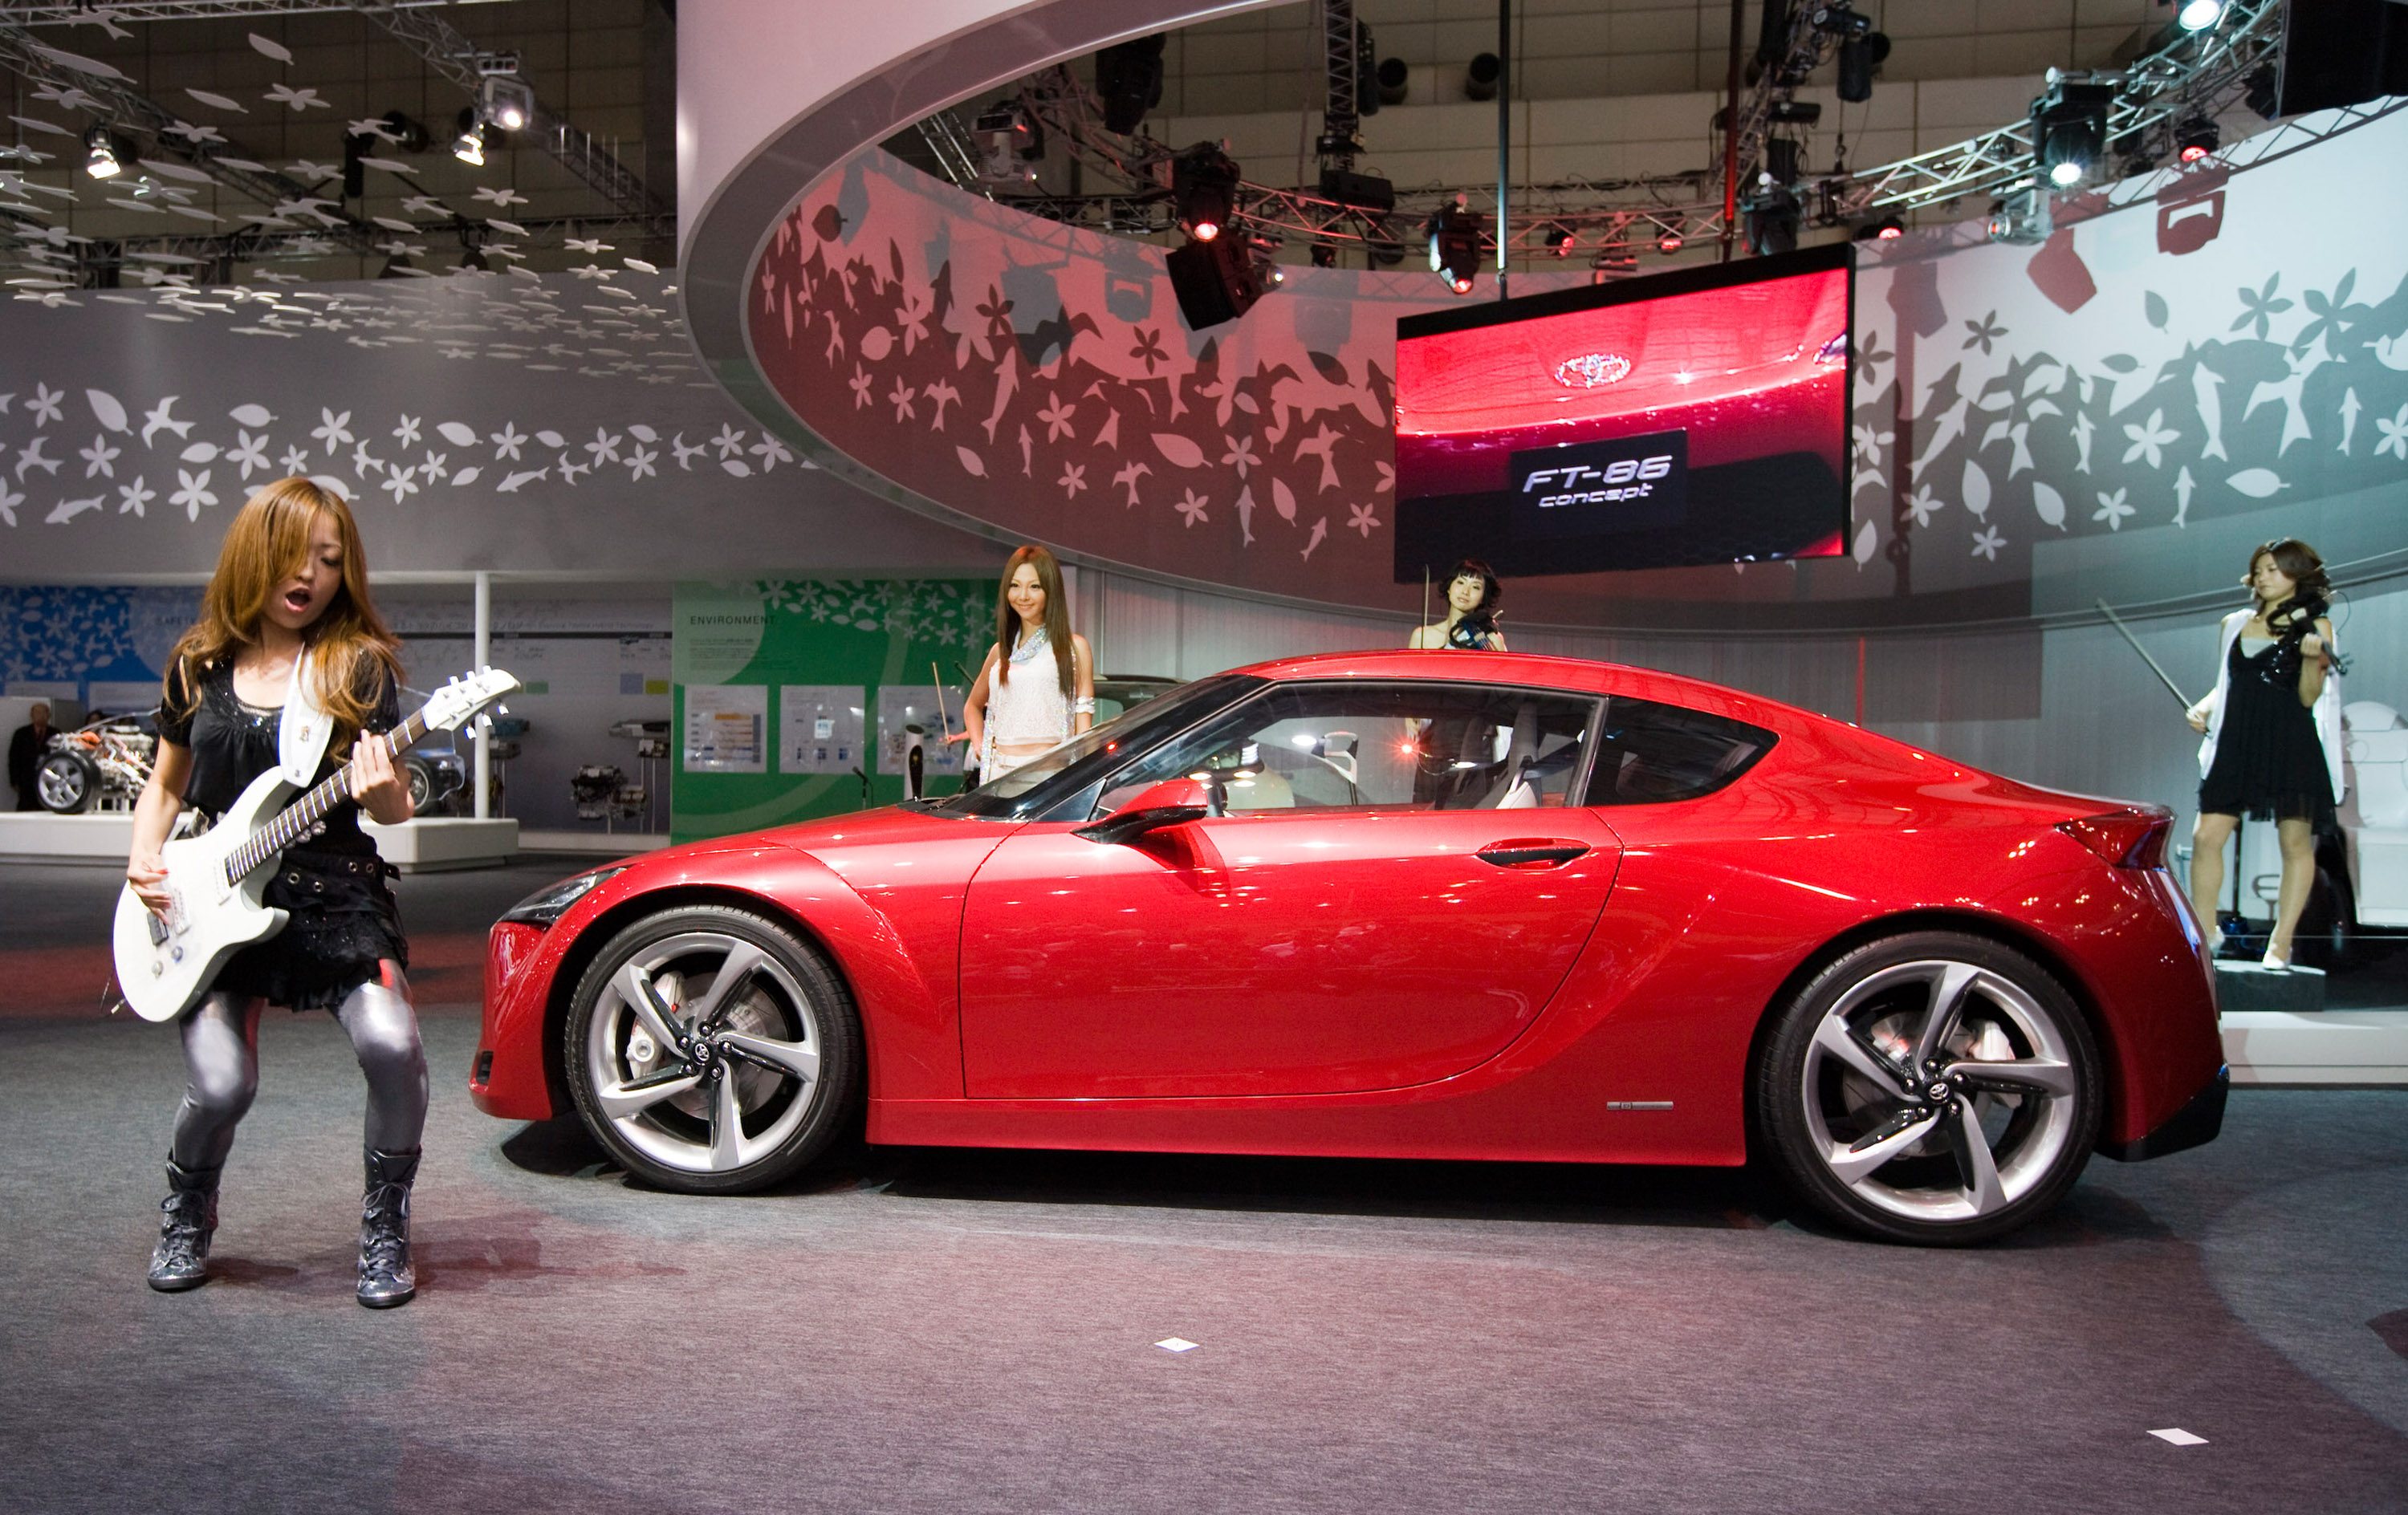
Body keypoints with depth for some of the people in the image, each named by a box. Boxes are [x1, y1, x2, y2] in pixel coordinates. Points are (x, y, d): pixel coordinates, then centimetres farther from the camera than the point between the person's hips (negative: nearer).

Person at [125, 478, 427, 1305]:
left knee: (391, 1045, -24)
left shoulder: (360, 664, 1)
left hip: (336, 893, -2)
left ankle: (385, 1228, 0)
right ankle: (187, 1216, 24)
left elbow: (394, 808, -2)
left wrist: (385, 791, -25)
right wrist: (145, 858, 2)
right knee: (219, 1085, -11)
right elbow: (166, 784, 20)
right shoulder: (199, 664, 9)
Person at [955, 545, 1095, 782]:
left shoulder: (1074, 647, 6)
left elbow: (1083, 726, 2)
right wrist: (980, 747, 15)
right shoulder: (1000, 651, 17)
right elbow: (973, 705, 32)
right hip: (1001, 772, 3)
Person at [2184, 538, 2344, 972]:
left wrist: (2312, 659, -21)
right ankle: (2205, 931, 9)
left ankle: (2280, 944, 6)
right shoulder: (2234, 624, 14)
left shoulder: (2314, 626, 2)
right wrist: (2203, 707, 4)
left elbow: (2309, 699, -4)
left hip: (2293, 747, -4)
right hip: (2236, 744, 4)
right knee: (2206, 837, -4)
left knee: (2296, 842, -1)